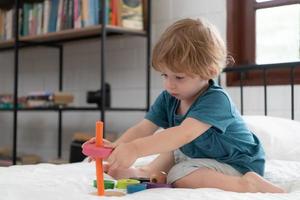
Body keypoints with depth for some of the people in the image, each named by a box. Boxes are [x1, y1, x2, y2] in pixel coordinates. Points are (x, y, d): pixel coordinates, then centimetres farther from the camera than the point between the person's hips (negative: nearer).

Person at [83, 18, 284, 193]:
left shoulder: (216, 100, -30)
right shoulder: (168, 98, -5)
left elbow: (184, 133, -46)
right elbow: (143, 128, -11)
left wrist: (136, 148, -57)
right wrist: (117, 146, -34)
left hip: (235, 164, -9)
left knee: (179, 175, -28)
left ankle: (246, 184, -27)